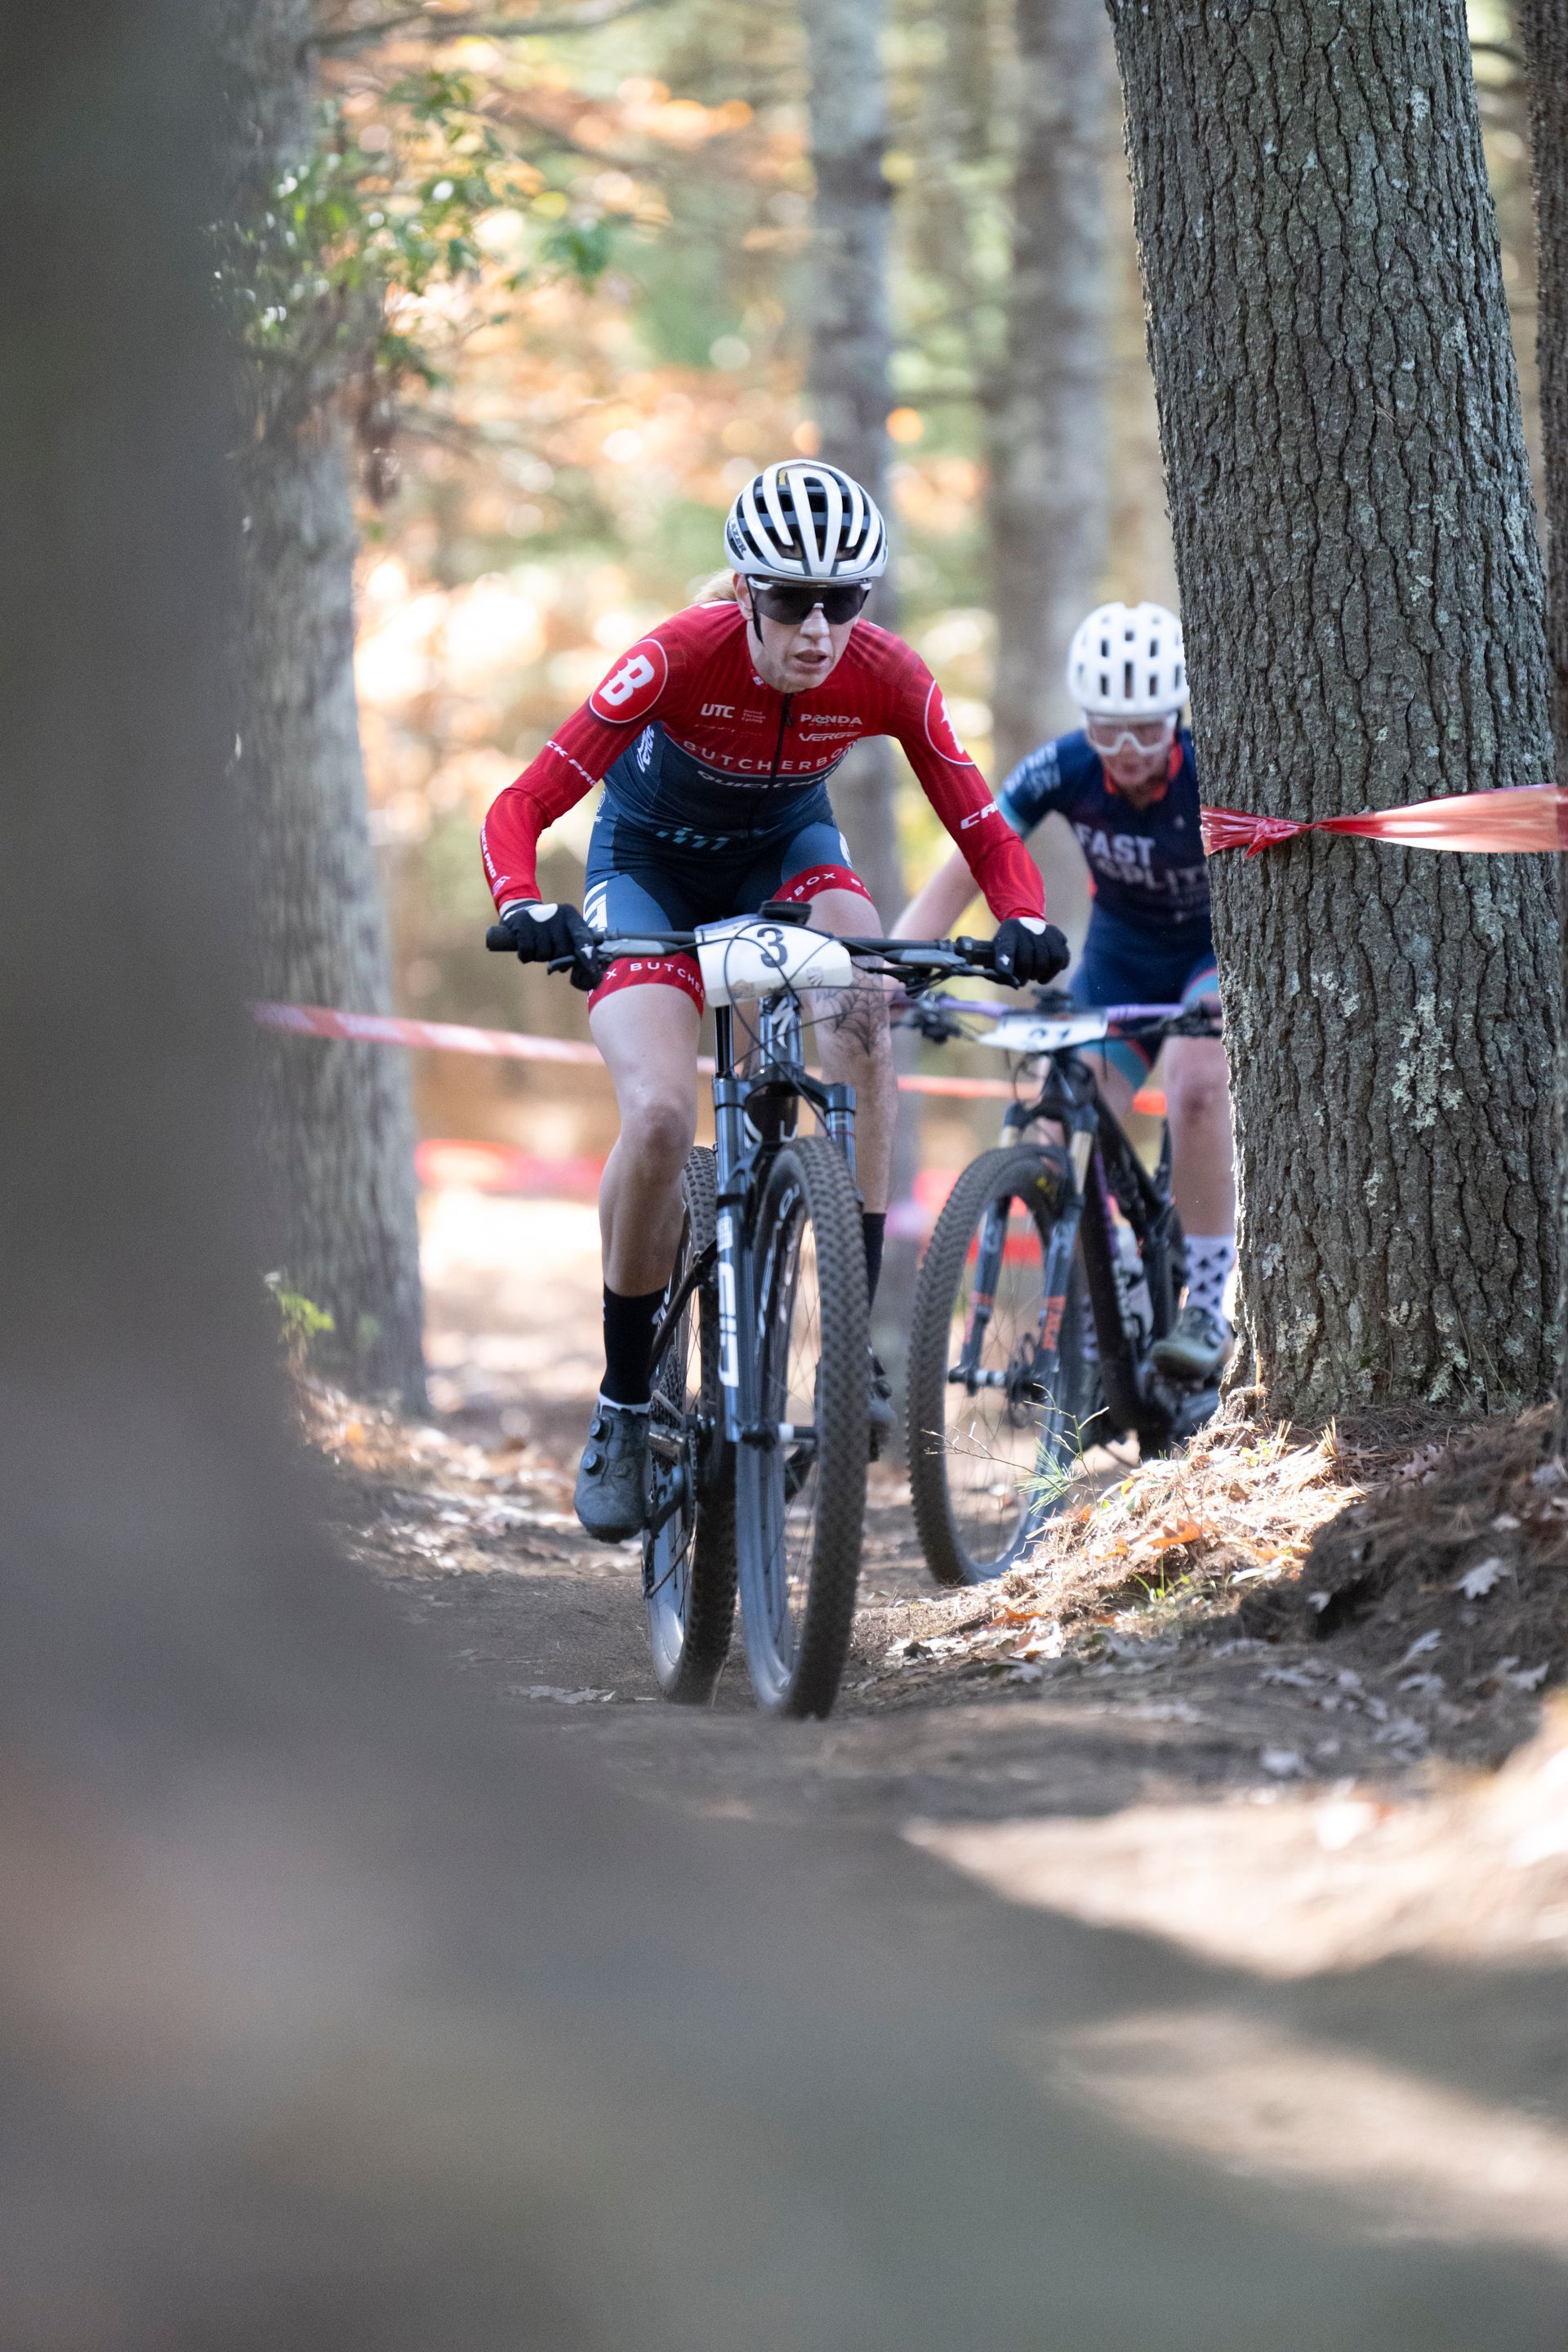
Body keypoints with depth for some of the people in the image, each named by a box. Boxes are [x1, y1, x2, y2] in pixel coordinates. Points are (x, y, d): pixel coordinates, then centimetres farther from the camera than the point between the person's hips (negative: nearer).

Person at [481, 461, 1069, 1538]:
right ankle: (625, 1407, -6)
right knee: (661, 1113, -24)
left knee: (862, 1004, -32)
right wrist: (524, 906, -52)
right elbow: (522, 806, -32)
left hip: (785, 847, 2)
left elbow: (985, 831, -18)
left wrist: (1024, 921, -40)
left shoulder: (888, 679, -25)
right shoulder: (680, 659, -32)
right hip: (652, 858, -2)